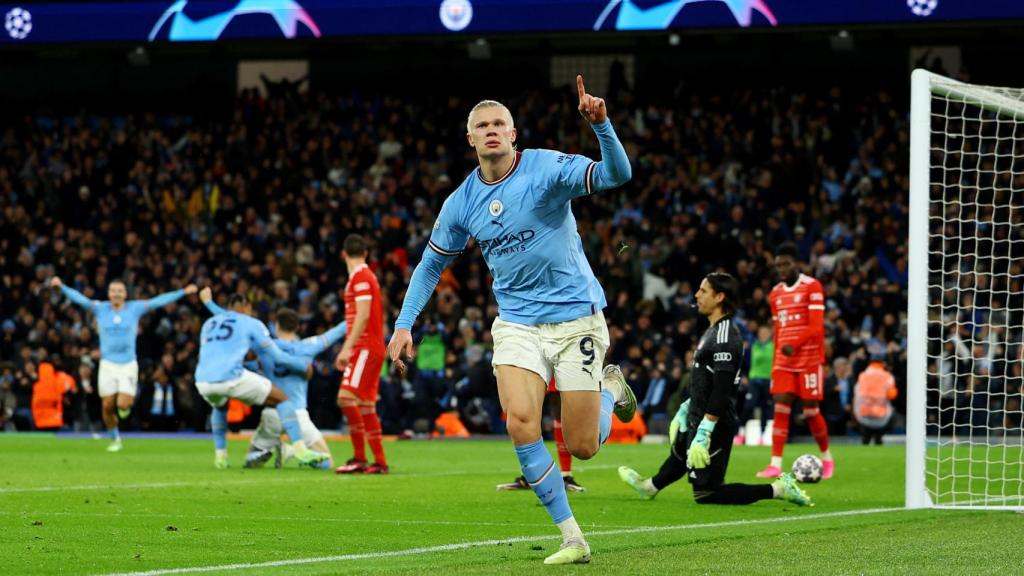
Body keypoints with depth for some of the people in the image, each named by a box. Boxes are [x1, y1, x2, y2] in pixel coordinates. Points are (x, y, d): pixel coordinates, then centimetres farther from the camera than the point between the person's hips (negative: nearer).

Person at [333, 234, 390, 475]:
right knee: (366, 405, 10)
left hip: (365, 348, -10)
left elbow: (363, 315, -20)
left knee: (346, 397, -19)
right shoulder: (366, 275, 18)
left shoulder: (360, 277, -11)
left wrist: (347, 348, -24)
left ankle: (359, 458, -22)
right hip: (370, 349, 10)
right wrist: (348, 350, 27)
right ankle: (380, 462, 11)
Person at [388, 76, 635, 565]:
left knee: (582, 447, -2)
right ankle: (572, 538, -10)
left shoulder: (547, 168, -12)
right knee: (521, 422, -22)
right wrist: (404, 325, 7)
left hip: (575, 317, -3)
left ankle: (610, 387, 35)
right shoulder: (461, 203, 2)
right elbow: (431, 263, 15)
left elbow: (616, 175, -24)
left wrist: (601, 125, -40)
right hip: (517, 322, 3)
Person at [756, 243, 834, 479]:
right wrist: (775, 363, 16)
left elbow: (816, 327, -14)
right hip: (784, 362, 5)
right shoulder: (776, 294, 13)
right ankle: (776, 465, -10)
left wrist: (795, 345, -27)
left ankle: (827, 458, 19)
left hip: (809, 360, -5)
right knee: (780, 408, -6)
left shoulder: (812, 287, -6)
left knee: (811, 411, -1)